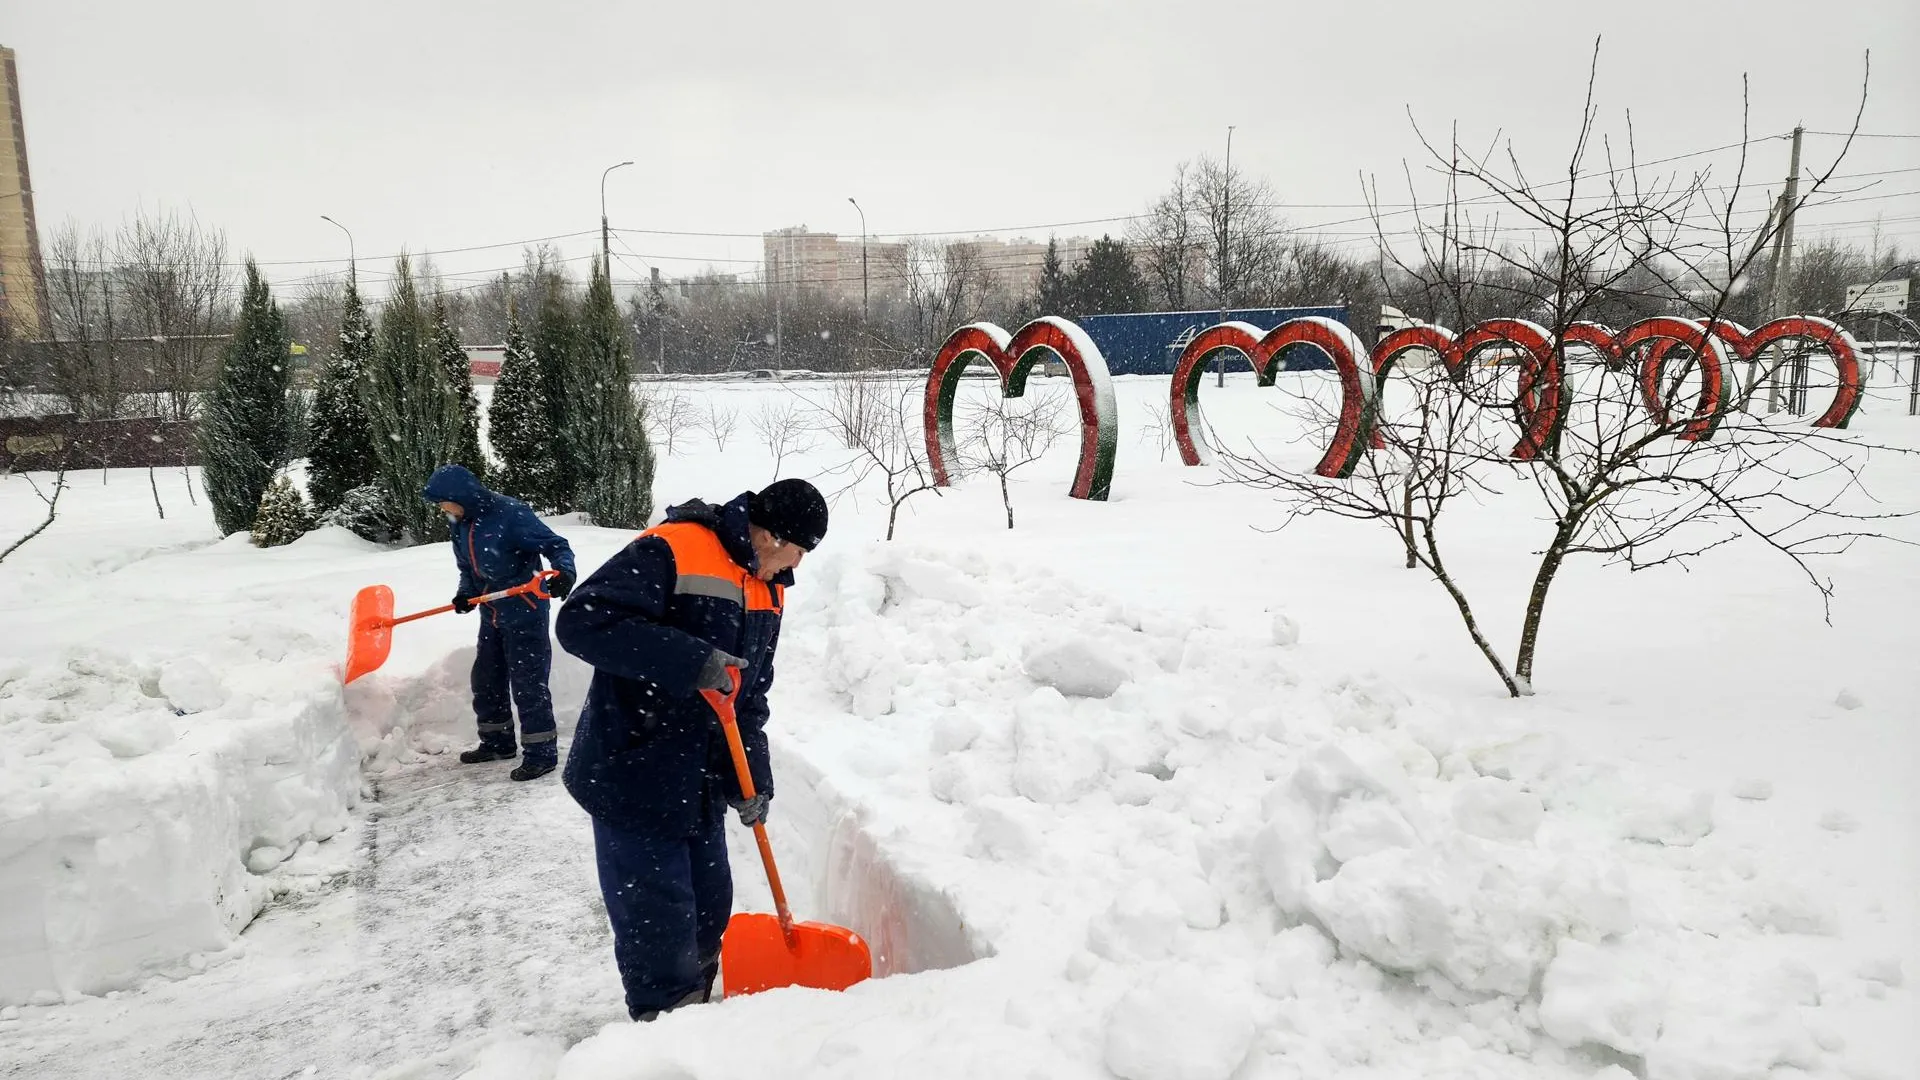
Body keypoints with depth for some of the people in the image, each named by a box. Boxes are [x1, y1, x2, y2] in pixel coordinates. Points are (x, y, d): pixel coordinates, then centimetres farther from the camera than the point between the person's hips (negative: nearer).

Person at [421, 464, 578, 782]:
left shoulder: (511, 514, -20)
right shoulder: (461, 524, 5)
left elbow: (557, 545, -20)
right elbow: (468, 568, 16)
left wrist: (564, 571, -40)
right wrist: (465, 594, -5)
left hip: (524, 615, -9)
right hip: (492, 615, 9)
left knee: (528, 684, -4)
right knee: (485, 680, 17)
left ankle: (542, 753, 6)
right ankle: (497, 742, 34)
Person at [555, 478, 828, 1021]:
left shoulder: (768, 590, 8)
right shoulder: (670, 553, -20)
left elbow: (750, 696, 11)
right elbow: (582, 622, -29)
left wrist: (750, 778, -1)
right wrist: (690, 661, -33)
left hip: (699, 786, 8)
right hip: (632, 778, -8)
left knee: (709, 910, 18)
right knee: (658, 925, 0)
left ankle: (696, 1008, 39)